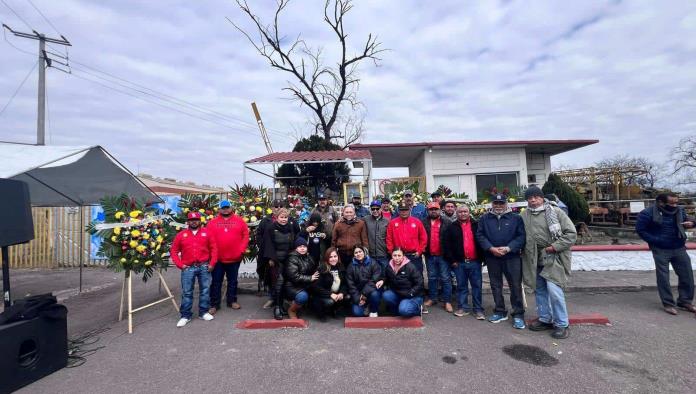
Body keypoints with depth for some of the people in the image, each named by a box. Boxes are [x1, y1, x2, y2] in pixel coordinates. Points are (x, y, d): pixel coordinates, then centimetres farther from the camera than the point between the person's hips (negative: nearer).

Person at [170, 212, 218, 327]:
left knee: (205, 290, 7)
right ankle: (185, 316, 16)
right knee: (186, 292, 4)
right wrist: (180, 265, -2)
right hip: (188, 268, 0)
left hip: (204, 267, 0)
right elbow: (174, 251, 8)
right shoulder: (181, 235, 6)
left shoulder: (207, 233, 4)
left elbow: (214, 249, 3)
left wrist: (212, 263, -3)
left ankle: (204, 312, 20)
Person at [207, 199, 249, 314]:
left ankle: (232, 301, 28)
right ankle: (214, 304, 19)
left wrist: (242, 250, -7)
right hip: (217, 259, 0)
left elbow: (245, 235, 1)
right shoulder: (213, 222, 2)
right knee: (216, 282, 8)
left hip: (235, 258, 1)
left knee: (232, 281, 14)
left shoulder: (239, 221, 2)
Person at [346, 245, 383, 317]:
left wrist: (364, 293, -22)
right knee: (357, 312, -21)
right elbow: (351, 285, -3)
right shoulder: (351, 266, 1)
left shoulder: (372, 263, -6)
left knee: (374, 294, -35)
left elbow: (375, 280, -15)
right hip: (359, 294, 1)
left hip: (371, 290, -1)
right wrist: (357, 299, -14)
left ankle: (373, 312, -4)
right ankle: (365, 307, 14)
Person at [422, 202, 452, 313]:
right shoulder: (424, 223, 5)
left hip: (443, 255, -2)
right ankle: (432, 298, 25)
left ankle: (447, 301, 11)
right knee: (432, 278, 13)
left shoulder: (446, 223, 0)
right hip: (429, 256, 2)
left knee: (445, 278, 3)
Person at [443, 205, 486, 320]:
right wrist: (452, 260, -3)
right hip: (459, 262, 0)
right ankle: (463, 307, 20)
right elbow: (446, 245, 1)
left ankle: (478, 309, 14)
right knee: (461, 286, 9)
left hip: (475, 262, 0)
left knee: (477, 286, 5)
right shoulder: (451, 227, 4)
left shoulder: (476, 225, 6)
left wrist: (481, 258, 0)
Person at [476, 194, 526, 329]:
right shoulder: (484, 219, 6)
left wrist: (508, 248, -17)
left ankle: (518, 314, 14)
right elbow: (480, 235, 0)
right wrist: (491, 248, -13)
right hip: (492, 258, 2)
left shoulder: (516, 218, 1)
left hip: (512, 257, -2)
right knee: (496, 286, 12)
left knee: (515, 286, 0)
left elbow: (522, 236, -5)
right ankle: (500, 312, 26)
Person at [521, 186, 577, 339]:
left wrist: (555, 247, -13)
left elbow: (571, 233, -7)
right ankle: (545, 319, 29)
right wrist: (525, 251, 3)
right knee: (539, 290, 14)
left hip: (553, 258, -5)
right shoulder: (524, 216, 5)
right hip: (534, 259, 5)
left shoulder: (555, 211, -6)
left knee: (553, 289, -11)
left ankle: (561, 324, 6)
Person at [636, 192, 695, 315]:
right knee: (663, 278, 0)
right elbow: (640, 229, -10)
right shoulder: (648, 213, -14)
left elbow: (686, 221, 20)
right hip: (661, 250, -5)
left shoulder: (680, 210, 3)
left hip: (679, 249, 6)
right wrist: (655, 240, -16)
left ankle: (685, 301, 28)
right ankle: (668, 304, 11)